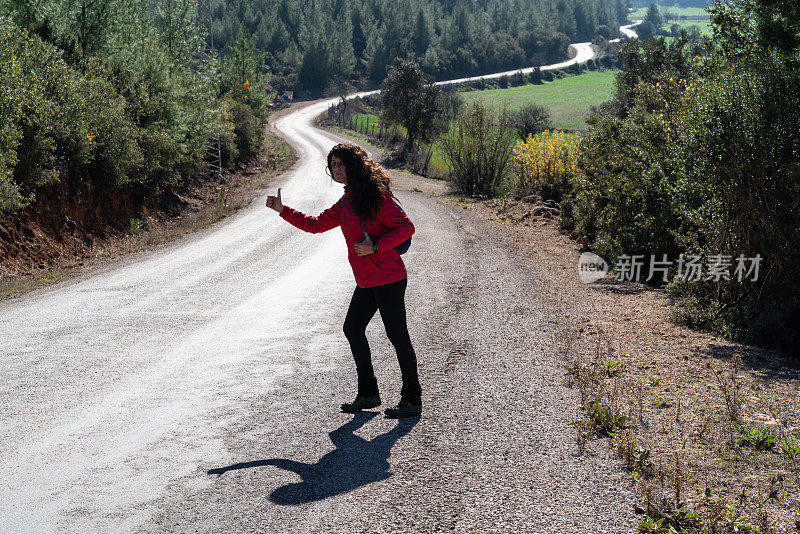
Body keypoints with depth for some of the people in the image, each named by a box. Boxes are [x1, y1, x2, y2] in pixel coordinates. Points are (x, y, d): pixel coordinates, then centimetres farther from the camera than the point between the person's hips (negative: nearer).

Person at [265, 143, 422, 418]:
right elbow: (316, 224, 24)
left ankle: (412, 400, 6)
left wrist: (375, 247, -22)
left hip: (388, 279, -10)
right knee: (352, 328, 13)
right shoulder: (345, 202, 15)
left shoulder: (376, 195, -12)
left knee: (397, 335, -4)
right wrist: (283, 210, 19)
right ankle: (368, 394, 24)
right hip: (367, 282, 10)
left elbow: (406, 228, -15)